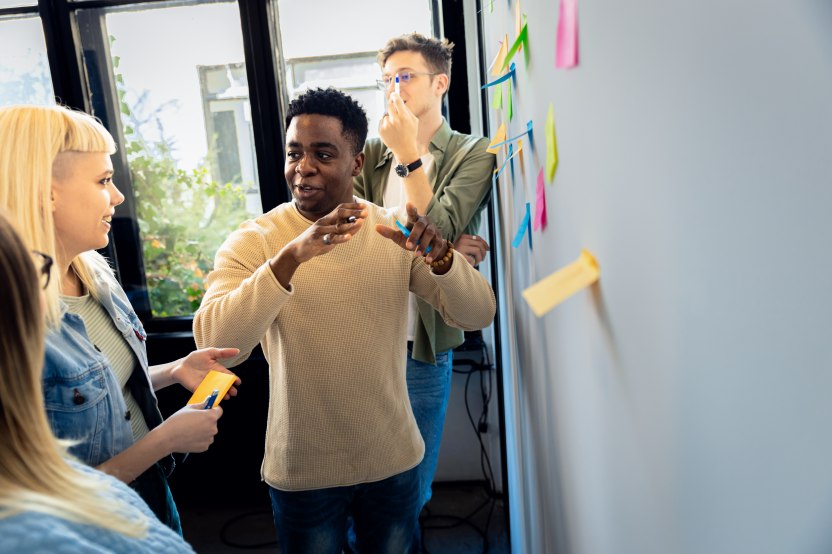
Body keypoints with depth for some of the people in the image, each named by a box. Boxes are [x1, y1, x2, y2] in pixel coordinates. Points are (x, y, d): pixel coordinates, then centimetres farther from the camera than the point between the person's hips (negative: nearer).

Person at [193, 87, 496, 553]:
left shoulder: (395, 234, -6)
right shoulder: (253, 242, -13)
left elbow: (479, 316, -11)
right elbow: (215, 344, -28)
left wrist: (439, 256, -31)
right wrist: (290, 257, -41)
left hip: (394, 459, 2)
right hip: (302, 471, -2)